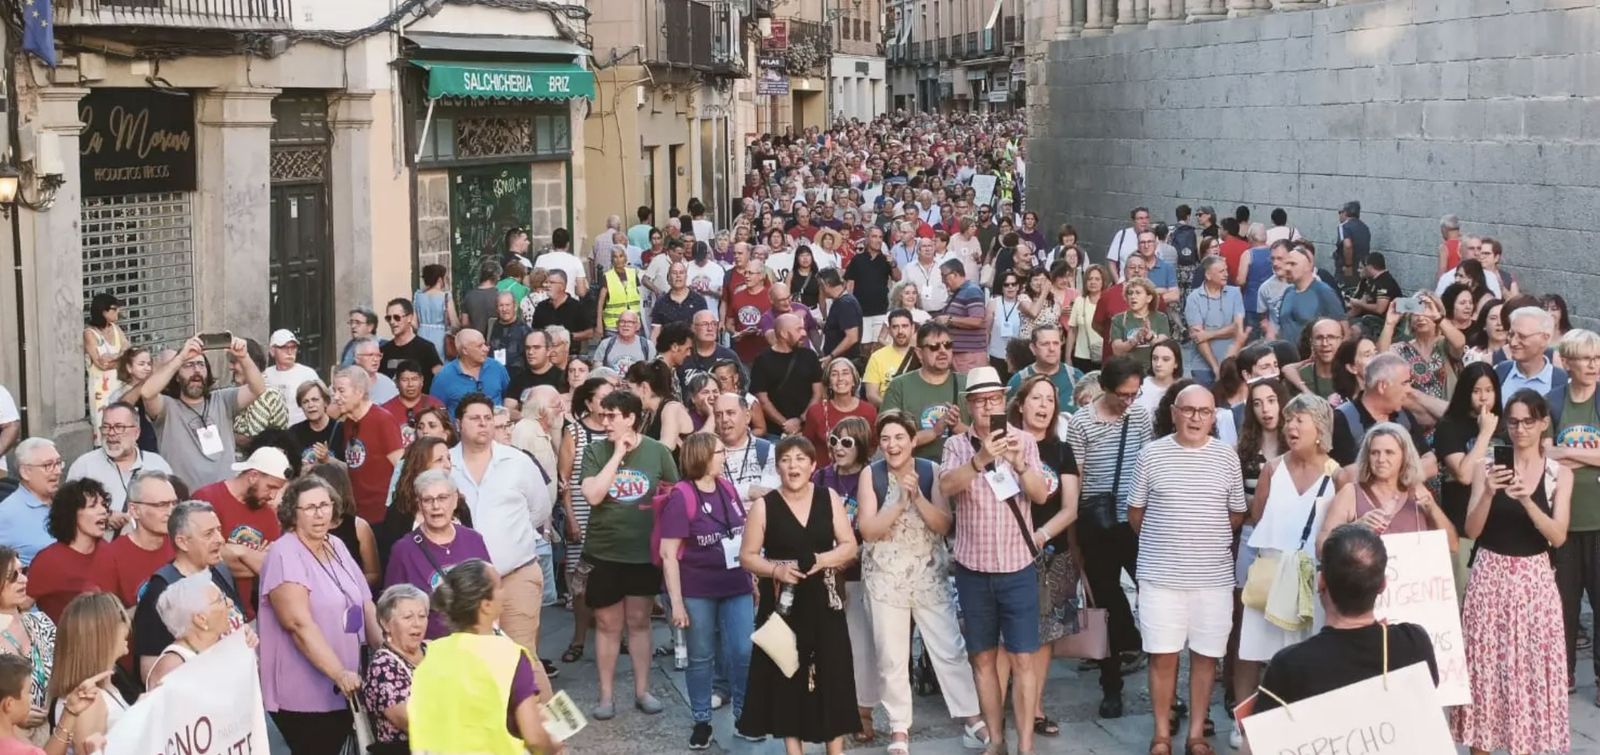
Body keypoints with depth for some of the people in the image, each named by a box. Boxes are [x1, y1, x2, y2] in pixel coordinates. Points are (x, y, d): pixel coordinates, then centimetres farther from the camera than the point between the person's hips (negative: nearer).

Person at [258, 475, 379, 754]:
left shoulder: (337, 547, 11)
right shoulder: (284, 555, -13)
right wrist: (339, 673, -27)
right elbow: (300, 623, -22)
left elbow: (366, 606, 15)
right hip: (303, 697, -7)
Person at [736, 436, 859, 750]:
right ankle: (792, 748, 15)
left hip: (823, 602, 1)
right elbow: (747, 556, -1)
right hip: (782, 604, -1)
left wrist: (822, 560, -15)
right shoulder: (764, 506, -3)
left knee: (831, 674, 3)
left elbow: (850, 546, 3)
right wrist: (775, 570, -18)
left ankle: (836, 749, 14)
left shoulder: (830, 499, 2)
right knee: (787, 675, 4)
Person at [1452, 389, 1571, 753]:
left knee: (1530, 668, 1)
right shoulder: (1488, 468, 1)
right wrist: (1488, 494, -21)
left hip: (1534, 579, 0)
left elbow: (1557, 537, -8)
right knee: (1485, 666, 2)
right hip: (1490, 577, 0)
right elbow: (1471, 530, -4)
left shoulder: (1560, 474, 1)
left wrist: (1527, 501, -23)